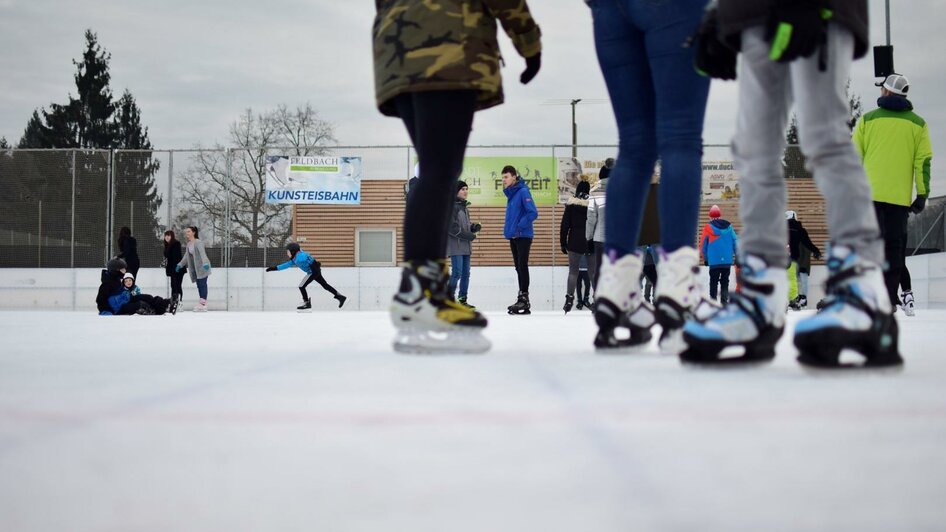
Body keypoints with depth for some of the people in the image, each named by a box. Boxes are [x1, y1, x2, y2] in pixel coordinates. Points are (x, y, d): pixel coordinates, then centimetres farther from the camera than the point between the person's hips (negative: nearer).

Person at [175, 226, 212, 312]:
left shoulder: (198, 243, -14)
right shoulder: (189, 244, 13)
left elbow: (202, 253, -28)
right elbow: (186, 256, 24)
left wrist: (205, 263, -41)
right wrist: (180, 264, 24)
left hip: (202, 267, -8)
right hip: (195, 268, 8)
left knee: (202, 284, -10)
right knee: (199, 285, 6)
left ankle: (203, 304, -12)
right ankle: (202, 304, 8)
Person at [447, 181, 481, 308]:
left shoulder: (464, 206, 17)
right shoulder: (451, 206, -10)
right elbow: (451, 227, -17)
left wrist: (474, 227, 4)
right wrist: (467, 235, -18)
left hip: (465, 245, 9)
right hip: (455, 245, -9)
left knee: (466, 273, 8)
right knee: (457, 272, -10)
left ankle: (463, 300, 14)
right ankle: (449, 298, -2)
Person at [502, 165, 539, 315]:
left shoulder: (523, 192, -13)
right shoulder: (510, 194, 13)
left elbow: (533, 213, -20)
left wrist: (519, 226, -17)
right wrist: (508, 229, 12)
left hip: (523, 236, -9)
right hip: (513, 237, 9)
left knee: (522, 266, -7)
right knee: (519, 267, 11)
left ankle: (524, 298, -5)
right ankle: (522, 299, 15)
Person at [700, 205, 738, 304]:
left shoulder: (708, 228, -4)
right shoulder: (729, 226, 4)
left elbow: (703, 245, 0)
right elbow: (735, 242, 5)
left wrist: (705, 258, 13)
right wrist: (737, 256, 14)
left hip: (714, 261, -2)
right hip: (728, 260, 2)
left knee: (714, 282, 5)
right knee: (725, 281, 11)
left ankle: (713, 299, 2)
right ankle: (724, 300, 7)